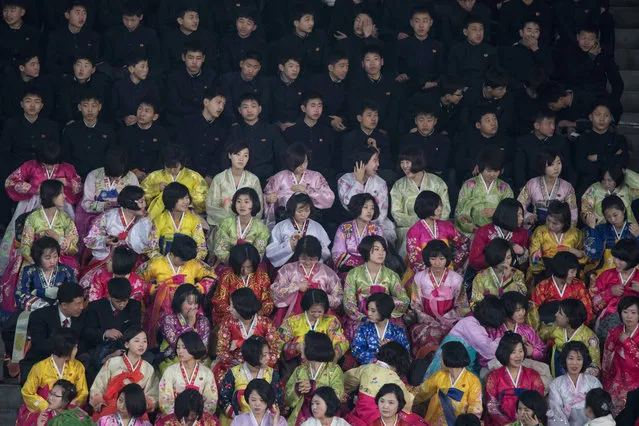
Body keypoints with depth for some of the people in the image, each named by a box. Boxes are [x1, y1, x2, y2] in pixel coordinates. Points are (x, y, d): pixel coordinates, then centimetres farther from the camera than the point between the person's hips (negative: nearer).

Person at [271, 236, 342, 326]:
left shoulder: (327, 272, 8)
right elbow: (275, 292, 0)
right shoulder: (288, 270, 9)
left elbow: (339, 298, 6)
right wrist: (297, 287, -6)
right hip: (292, 316, -1)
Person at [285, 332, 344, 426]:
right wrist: (297, 389, -12)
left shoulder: (334, 370, 5)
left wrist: (313, 386, -19)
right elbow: (288, 400, 8)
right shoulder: (300, 370, 15)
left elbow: (337, 396, -10)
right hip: (301, 417, 3)